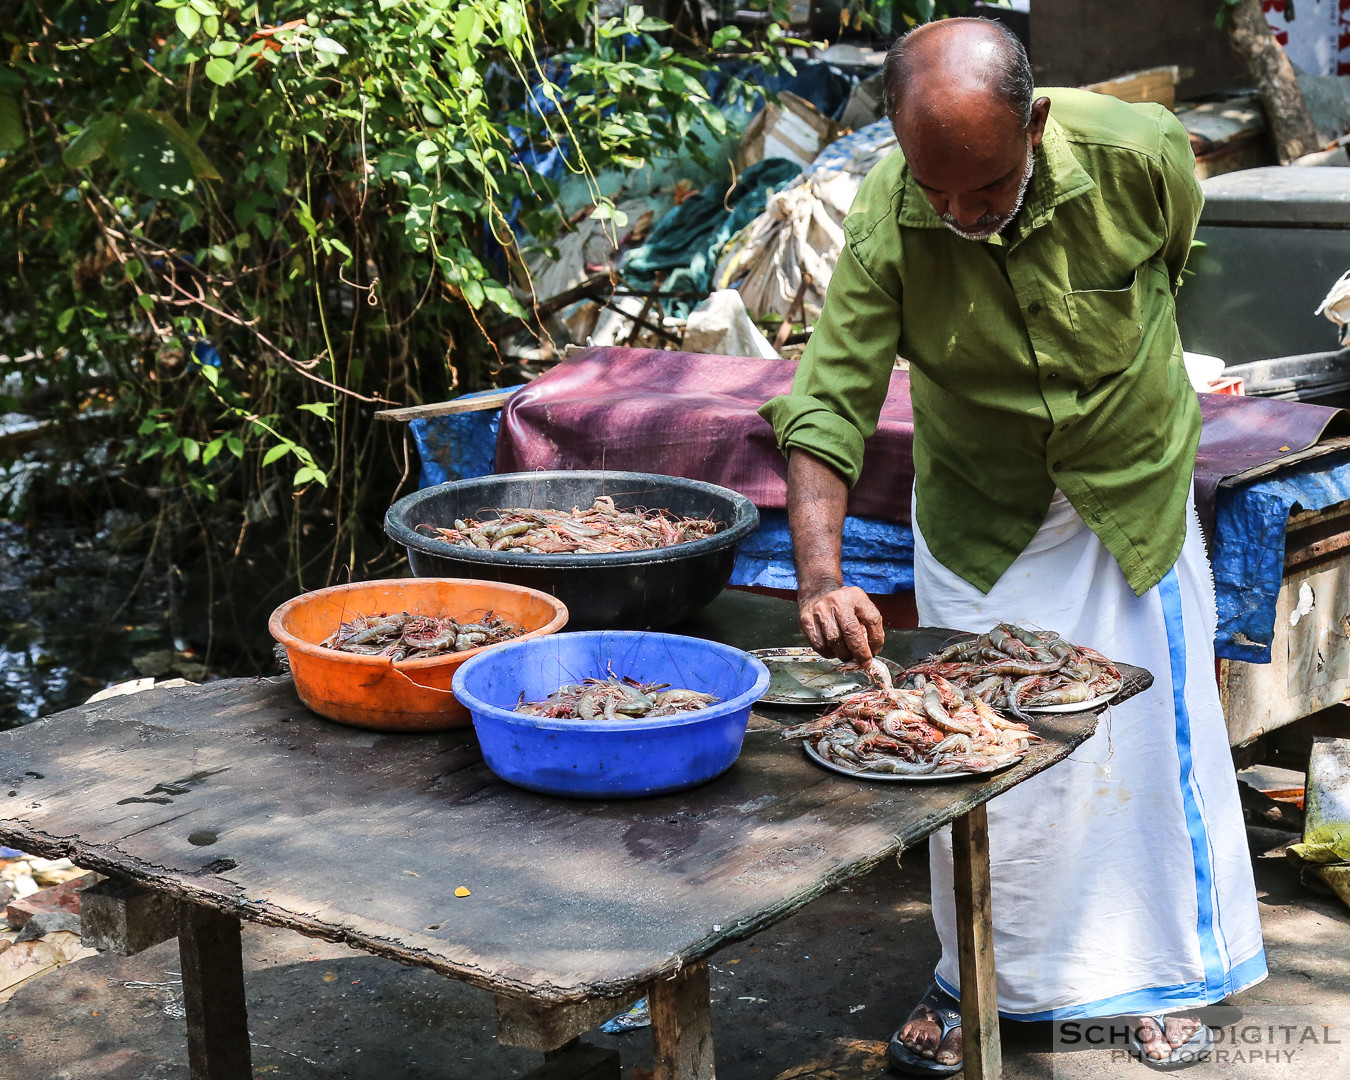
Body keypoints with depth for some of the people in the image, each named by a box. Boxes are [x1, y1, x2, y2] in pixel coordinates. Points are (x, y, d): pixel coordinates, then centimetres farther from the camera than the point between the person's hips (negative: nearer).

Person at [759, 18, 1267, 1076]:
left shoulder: (1139, 153, -26)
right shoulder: (886, 224, -28)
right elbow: (826, 408, -27)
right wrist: (821, 574, -41)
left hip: (1134, 498, 0)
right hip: (979, 520, 0)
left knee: (1155, 736, 8)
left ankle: (1168, 969, 29)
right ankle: (977, 981, 26)